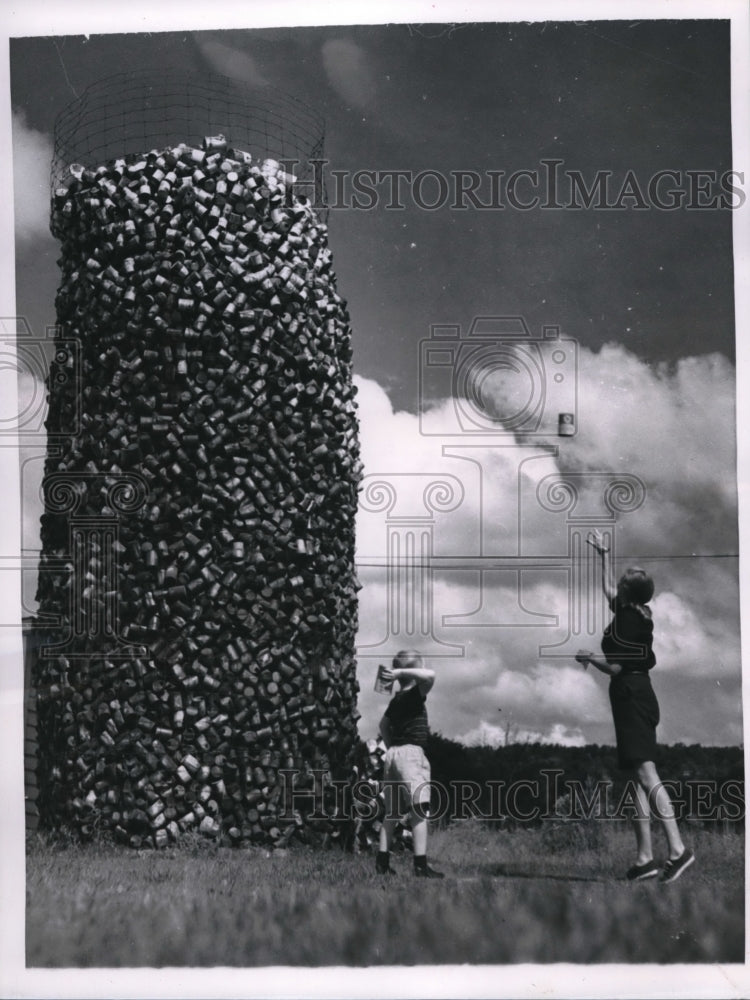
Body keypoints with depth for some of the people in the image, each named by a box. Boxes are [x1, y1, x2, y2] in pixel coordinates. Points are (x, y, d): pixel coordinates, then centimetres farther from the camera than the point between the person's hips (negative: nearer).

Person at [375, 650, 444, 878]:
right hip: (411, 752, -9)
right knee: (420, 811, -10)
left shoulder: (396, 700, 14)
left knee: (392, 812, 14)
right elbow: (430, 676, -27)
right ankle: (421, 865, -16)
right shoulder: (414, 695, -10)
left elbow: (383, 725, 28)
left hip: (392, 754, 9)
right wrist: (401, 672, -22)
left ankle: (382, 862, 14)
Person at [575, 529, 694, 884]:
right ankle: (645, 858, 6)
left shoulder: (626, 619, -13)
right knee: (638, 777, 7)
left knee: (645, 773, -16)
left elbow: (615, 668, -16)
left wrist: (589, 658, 1)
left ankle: (677, 849, -24)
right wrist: (603, 553, 42)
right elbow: (608, 588, 33)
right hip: (638, 696, 9)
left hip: (631, 697, -9)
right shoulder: (638, 615, 14)